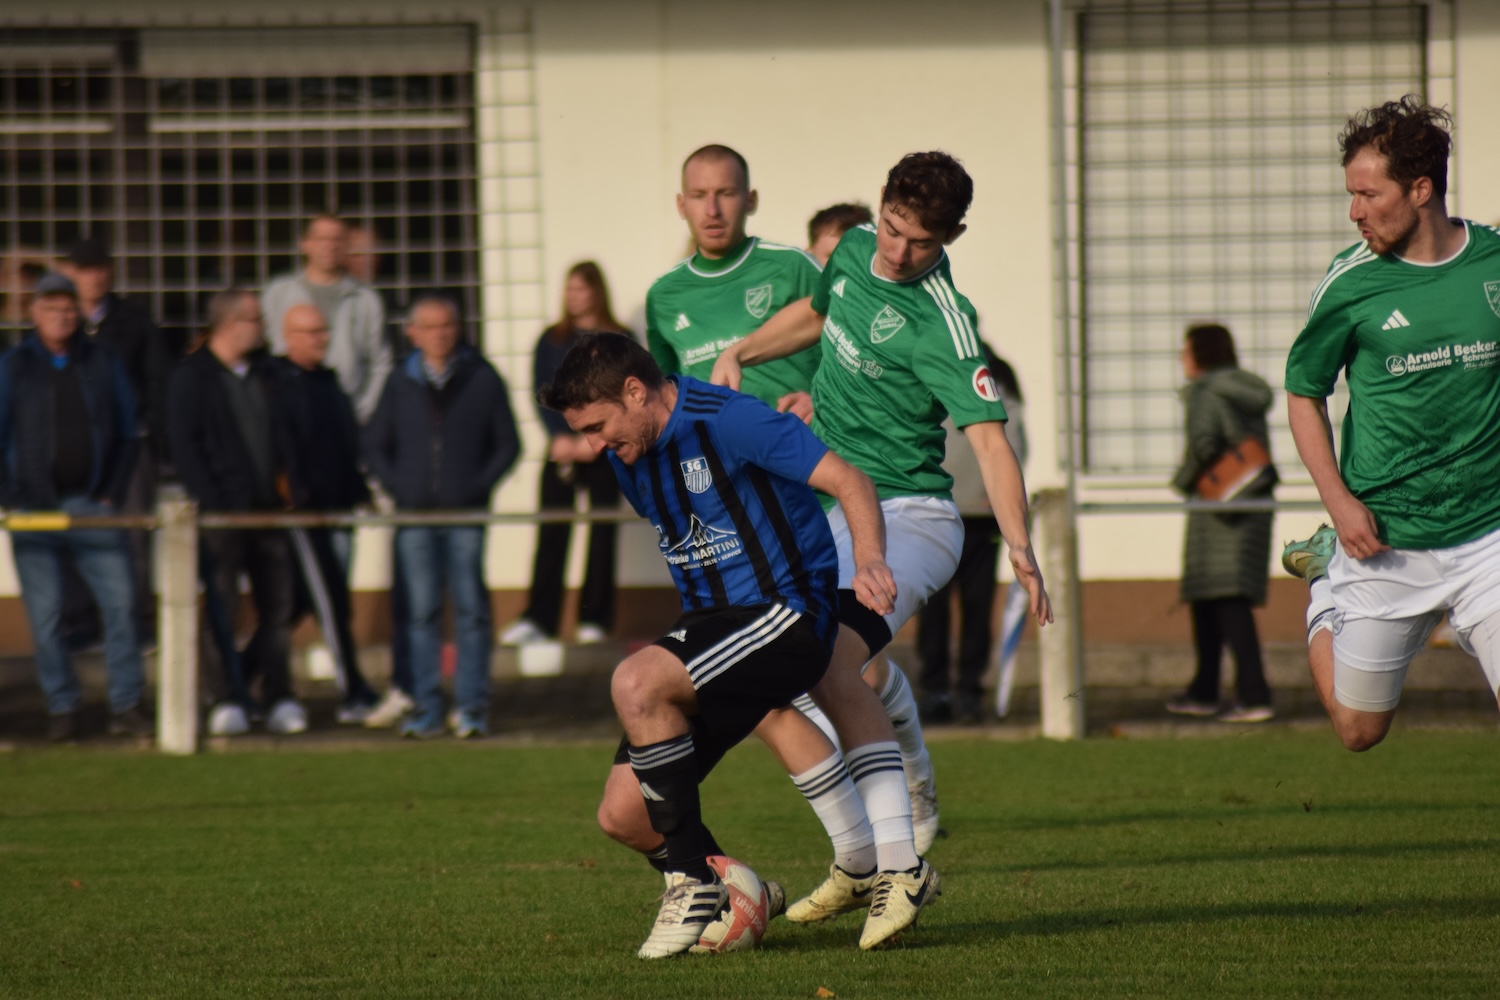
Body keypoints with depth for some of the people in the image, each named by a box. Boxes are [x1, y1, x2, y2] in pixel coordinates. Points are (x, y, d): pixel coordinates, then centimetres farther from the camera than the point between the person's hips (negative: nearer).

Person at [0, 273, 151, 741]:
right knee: (45, 614, 0)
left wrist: (113, 493, 2)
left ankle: (126, 704, -2)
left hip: (91, 505, 1)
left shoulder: (103, 364, 8)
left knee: (119, 602, -8)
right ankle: (62, 707, 9)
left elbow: (127, 434, 12)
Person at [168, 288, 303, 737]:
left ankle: (278, 697, 9)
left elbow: (284, 435, 20)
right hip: (221, 512, -5)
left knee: (277, 603, 3)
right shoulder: (190, 376, -2)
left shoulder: (266, 374, 15)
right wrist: (211, 501, -14)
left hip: (268, 509, 5)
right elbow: (184, 445, -7)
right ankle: (226, 698, 1)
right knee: (220, 606, -4)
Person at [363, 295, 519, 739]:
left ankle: (472, 705, 1)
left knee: (471, 609, -2)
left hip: (466, 514, -2)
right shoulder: (400, 385, 9)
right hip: (415, 516, 2)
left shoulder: (483, 380, 4)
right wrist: (398, 486, 0)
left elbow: (508, 444, 6)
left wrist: (477, 485, -5)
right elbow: (374, 445, 14)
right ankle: (426, 707, 5)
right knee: (421, 612, 1)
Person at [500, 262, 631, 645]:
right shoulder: (551, 341, 11)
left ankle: (594, 619, 2)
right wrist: (559, 437, -8)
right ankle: (537, 619, -7)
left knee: (602, 533, -1)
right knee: (551, 532, -5)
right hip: (561, 449, 1)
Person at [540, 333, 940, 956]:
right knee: (622, 814, -6)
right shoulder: (629, 455, 8)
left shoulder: (729, 421, -16)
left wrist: (868, 560, -39)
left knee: (636, 683, -31)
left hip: (788, 616, -8)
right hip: (709, 622, 8)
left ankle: (693, 882, -19)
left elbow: (848, 482, -23)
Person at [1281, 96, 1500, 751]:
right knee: (1359, 729, 13)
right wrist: (1338, 501, -7)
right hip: (1384, 543, 0)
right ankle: (1324, 588, 36)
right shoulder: (1351, 284, -6)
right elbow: (1303, 394, 5)